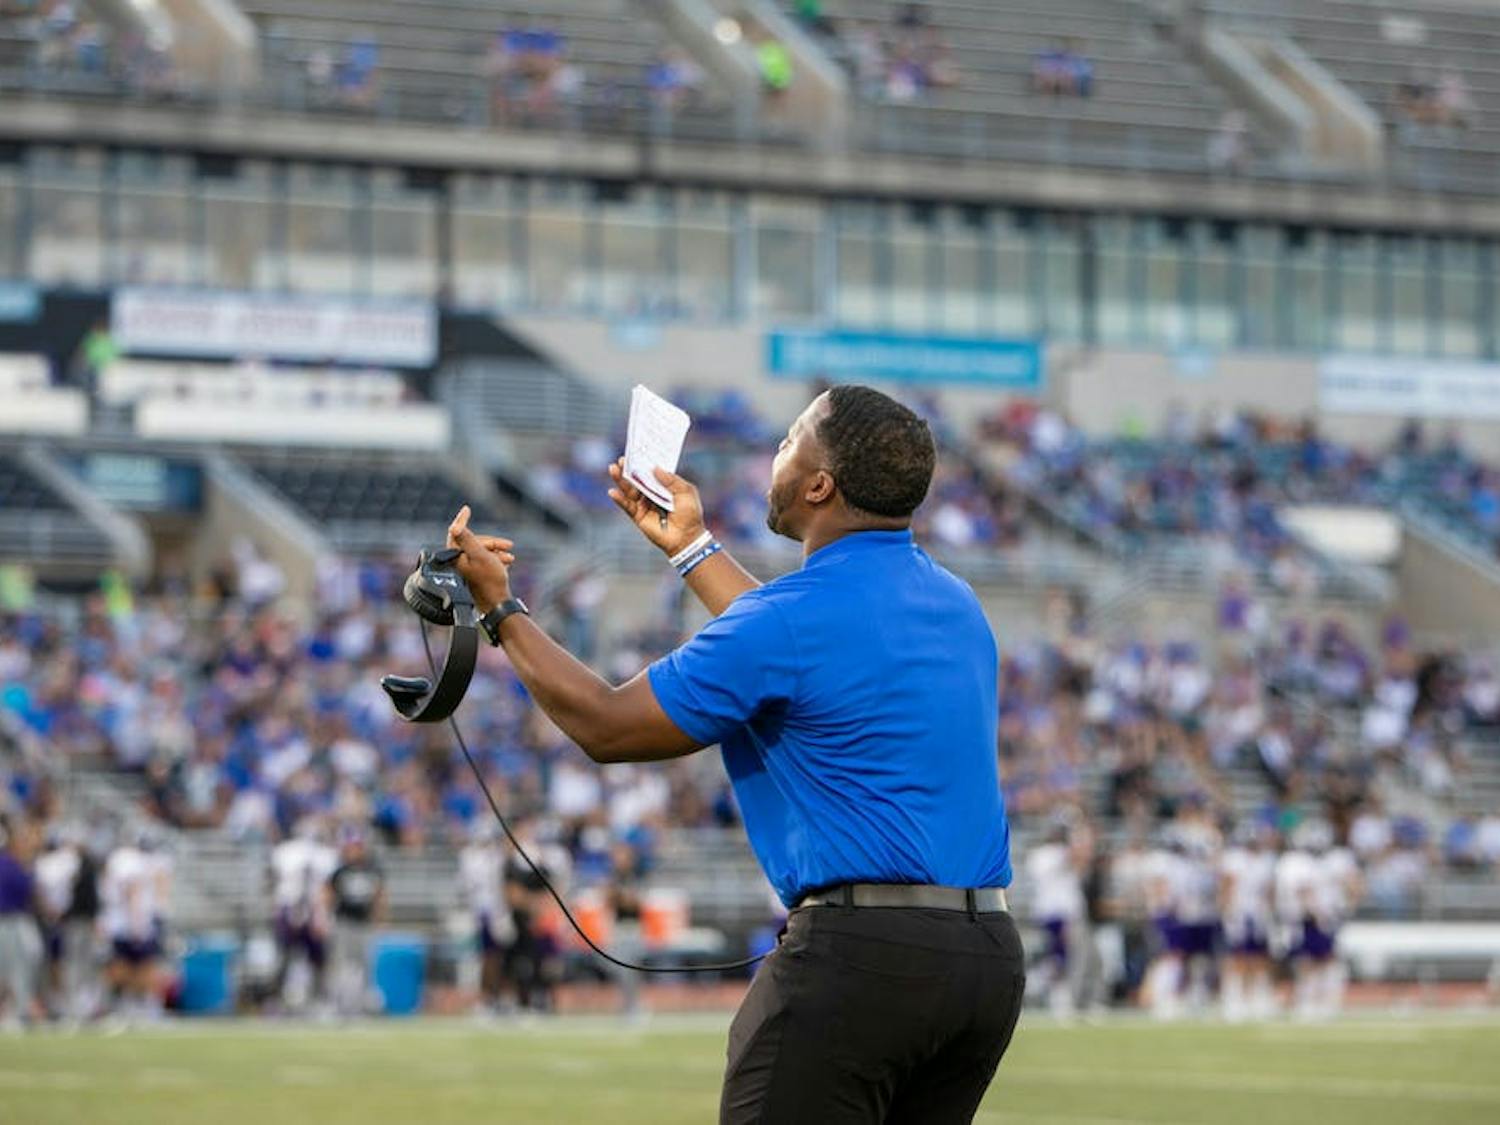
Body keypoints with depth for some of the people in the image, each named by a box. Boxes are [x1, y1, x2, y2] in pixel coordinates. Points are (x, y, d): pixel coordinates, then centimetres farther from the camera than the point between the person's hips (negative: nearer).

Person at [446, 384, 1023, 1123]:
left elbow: (607, 726, -2)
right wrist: (691, 548, 40)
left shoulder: (798, 615, -11)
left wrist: (499, 610, 11)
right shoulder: (954, 604, 14)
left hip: (861, 956, -8)